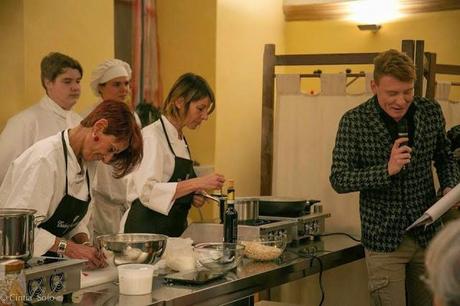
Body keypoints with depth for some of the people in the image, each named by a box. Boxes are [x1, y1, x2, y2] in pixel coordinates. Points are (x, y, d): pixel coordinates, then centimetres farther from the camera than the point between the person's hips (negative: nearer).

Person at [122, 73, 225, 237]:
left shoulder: (180, 140, 14)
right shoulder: (152, 135, -11)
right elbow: (147, 191, -24)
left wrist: (192, 197, 5)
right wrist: (197, 183, -28)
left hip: (172, 232, 8)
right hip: (145, 228, -8)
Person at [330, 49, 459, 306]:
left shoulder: (431, 112, 0)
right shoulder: (354, 122, -10)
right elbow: (339, 180, -11)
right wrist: (387, 170, -23)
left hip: (427, 234, 4)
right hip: (384, 238, -4)